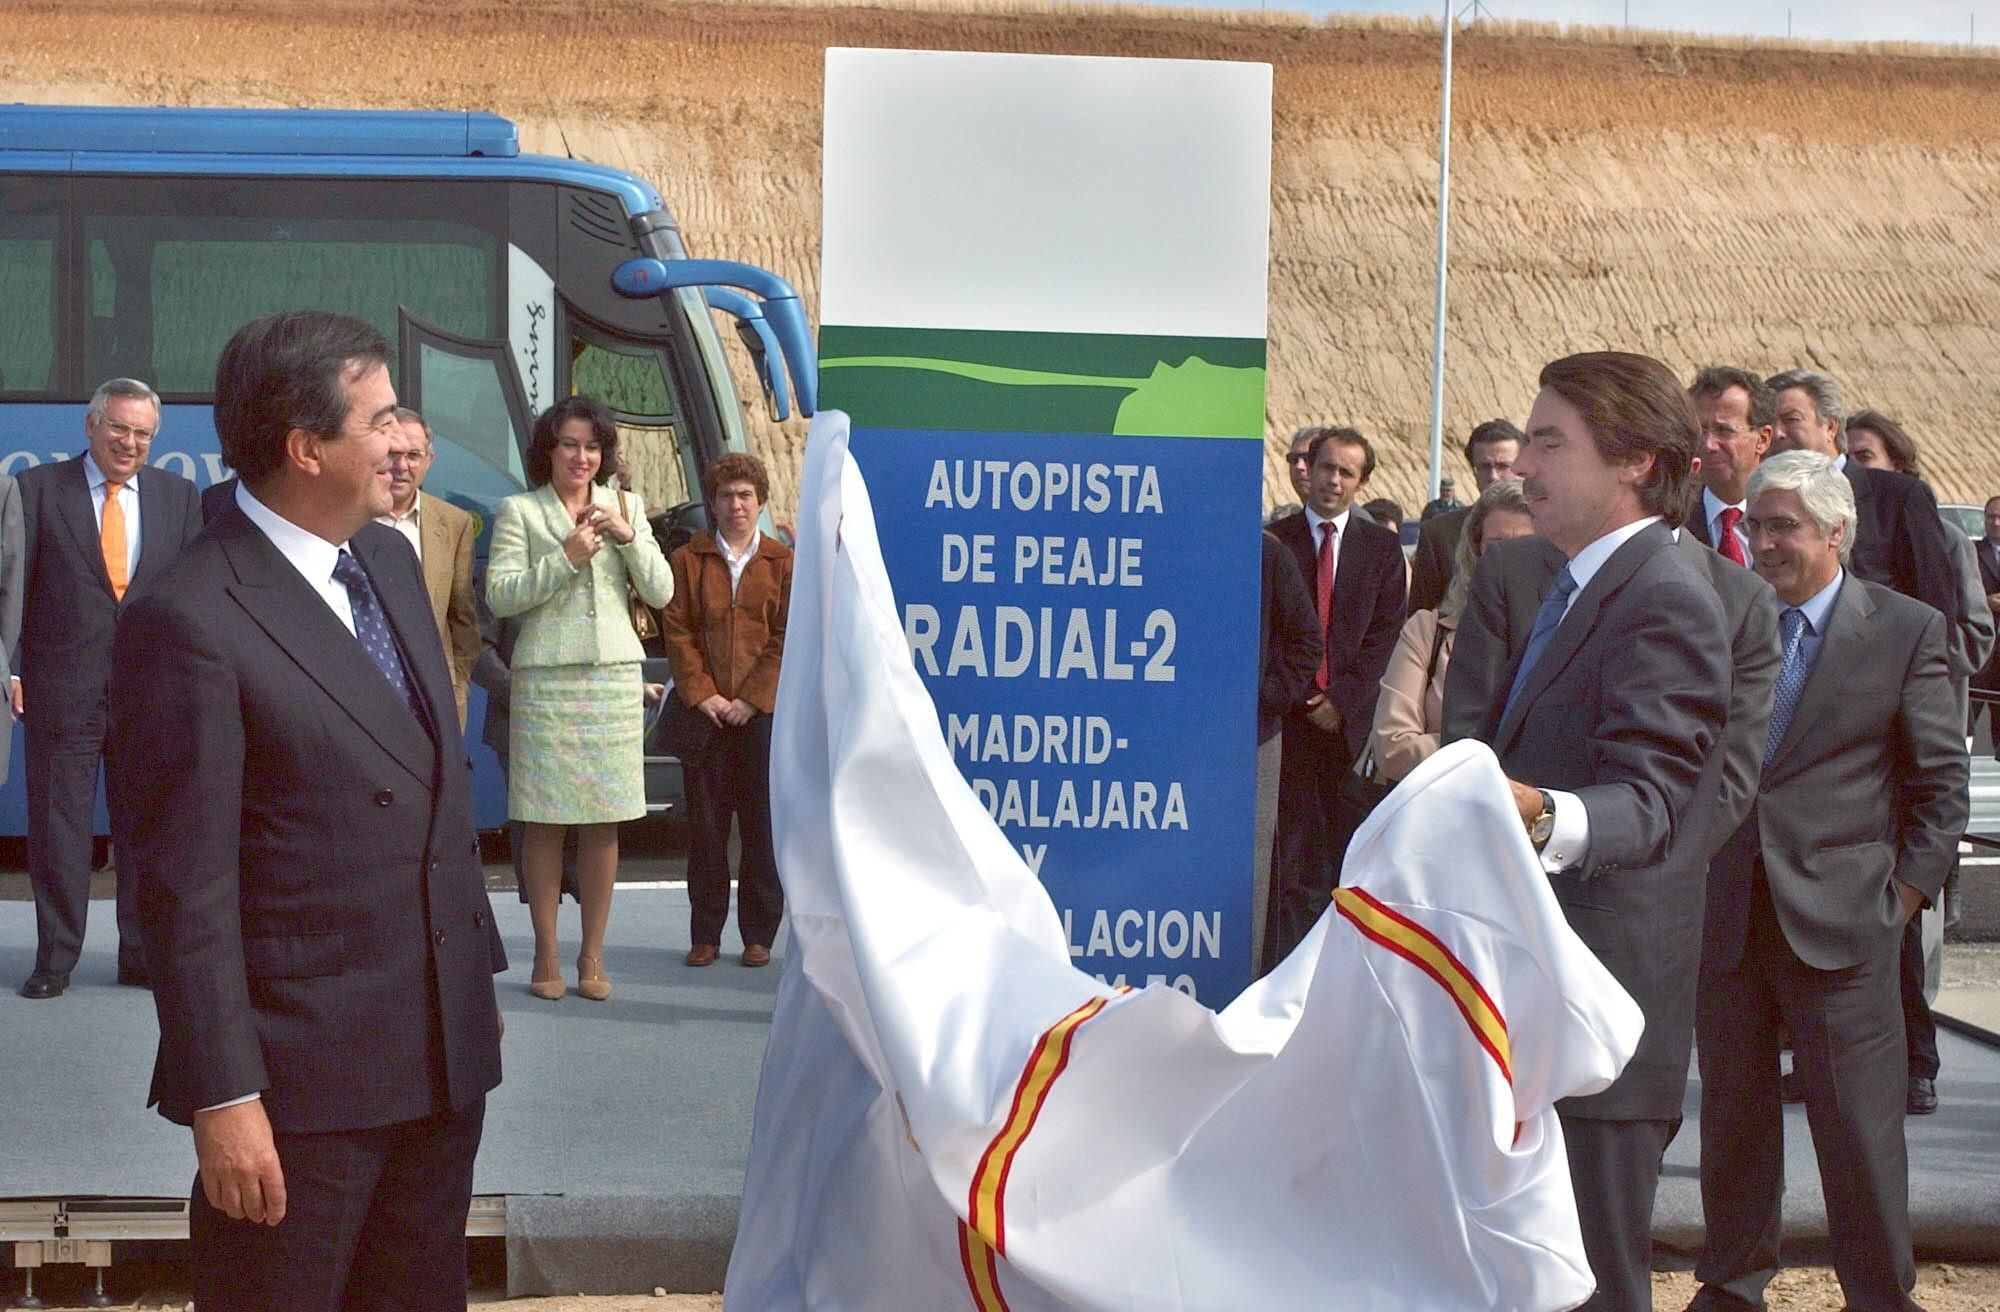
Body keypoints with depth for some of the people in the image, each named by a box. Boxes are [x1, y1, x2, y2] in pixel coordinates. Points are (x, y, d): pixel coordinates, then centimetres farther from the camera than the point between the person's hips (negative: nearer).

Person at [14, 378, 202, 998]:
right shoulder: (38, 489, 1)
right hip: (63, 686, -2)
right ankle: (55, 958, 14)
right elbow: (15, 586, -1)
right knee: (58, 827, 4)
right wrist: (11, 669, -7)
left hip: (152, 686, 2)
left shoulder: (178, 496, 9)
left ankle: (142, 956, 18)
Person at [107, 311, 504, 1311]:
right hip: (304, 1073, -7)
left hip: (443, 1048, 8)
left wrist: (479, 969, 18)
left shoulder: (388, 559, 9)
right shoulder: (189, 620, -16)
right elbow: (185, 882, -17)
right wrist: (222, 1097, -17)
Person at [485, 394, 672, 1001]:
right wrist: (567, 558, -13)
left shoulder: (625, 507, 13)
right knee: (544, 823, 0)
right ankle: (546, 957, 8)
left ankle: (592, 956, 12)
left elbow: (660, 593, 7)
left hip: (614, 677, 3)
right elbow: (499, 595, -6)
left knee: (603, 825, 4)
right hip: (545, 679, -3)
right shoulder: (520, 511, 2)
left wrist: (629, 536, -7)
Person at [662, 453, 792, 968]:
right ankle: (705, 935, 9)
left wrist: (753, 698, -8)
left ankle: (759, 934, 10)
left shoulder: (782, 562, 7)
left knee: (763, 827, 2)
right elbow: (677, 632, 3)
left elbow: (789, 638, 1)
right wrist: (701, 694, -8)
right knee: (705, 826, 3)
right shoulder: (687, 559, 8)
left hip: (763, 712, 0)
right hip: (705, 711, 0)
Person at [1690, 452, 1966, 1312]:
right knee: (1732, 1112, 12)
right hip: (1727, 914, 3)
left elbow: (1942, 779, 2)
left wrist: (1909, 887, -4)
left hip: (1839, 918, -3)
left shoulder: (1905, 631, -1)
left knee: (1858, 1123, -1)